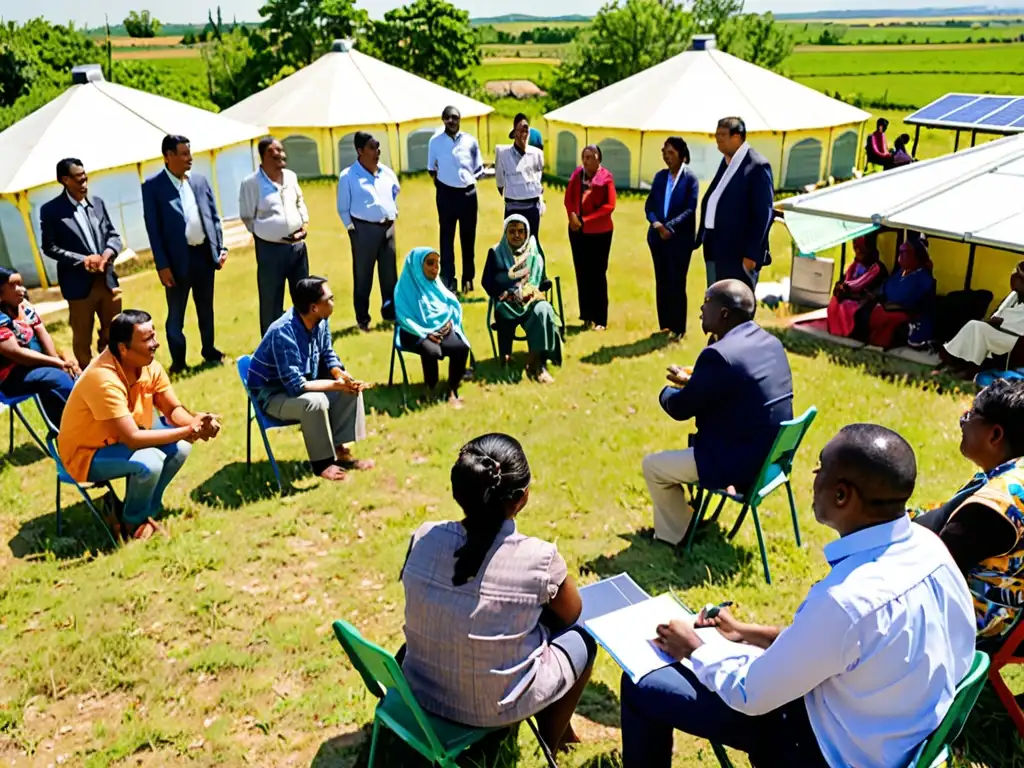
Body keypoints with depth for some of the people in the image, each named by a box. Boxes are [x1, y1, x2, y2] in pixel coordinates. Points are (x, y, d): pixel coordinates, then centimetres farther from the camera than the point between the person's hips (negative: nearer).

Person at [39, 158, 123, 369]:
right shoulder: (51, 209, -7)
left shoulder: (97, 203, 7)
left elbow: (113, 235, 10)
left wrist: (108, 253, -12)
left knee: (113, 333, 16)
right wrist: (83, 260, -18)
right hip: (79, 284, -4)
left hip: (108, 279, 5)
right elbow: (49, 247, -8)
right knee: (82, 338, 8)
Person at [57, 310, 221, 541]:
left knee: (180, 447, -10)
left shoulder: (150, 366, -10)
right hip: (88, 453, -8)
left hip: (124, 437, 8)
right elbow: (132, 439, -35)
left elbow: (174, 409, -3)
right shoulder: (104, 379, -33)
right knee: (149, 462, -30)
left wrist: (196, 420, -26)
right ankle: (134, 521, -2)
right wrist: (188, 431, -33)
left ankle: (148, 510, 8)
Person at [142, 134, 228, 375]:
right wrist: (162, 265, -13)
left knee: (206, 309, 17)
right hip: (178, 258, -4)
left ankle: (210, 352, 31)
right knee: (176, 315, 8)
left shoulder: (200, 180, 7)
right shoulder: (153, 186, -7)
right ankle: (178, 362, 19)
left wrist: (221, 248, 3)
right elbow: (153, 228, -9)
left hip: (204, 253, 4)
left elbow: (214, 216, 12)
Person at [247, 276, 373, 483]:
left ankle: (340, 449, 0)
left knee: (351, 389, -8)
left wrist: (339, 373, -14)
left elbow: (327, 353, 7)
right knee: (315, 402, -34)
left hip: (302, 380, 8)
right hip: (272, 392, -8)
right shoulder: (283, 333, -33)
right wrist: (336, 384, -30)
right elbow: (296, 386, -33)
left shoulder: (320, 321, -11)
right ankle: (322, 462, -15)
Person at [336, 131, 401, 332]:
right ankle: (362, 319, 12)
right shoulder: (348, 176, -8)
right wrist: (352, 228, -5)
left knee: (390, 274, 11)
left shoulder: (387, 172, 7)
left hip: (387, 227, 5)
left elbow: (395, 193, 24)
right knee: (363, 276, 3)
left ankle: (390, 312, 25)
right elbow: (343, 208, -3)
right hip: (364, 229, -5)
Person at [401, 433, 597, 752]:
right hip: (492, 706, -4)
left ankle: (550, 730, 45)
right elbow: (571, 613, -5)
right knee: (581, 638, 22)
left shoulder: (424, 538, -15)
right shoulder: (538, 557, -26)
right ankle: (550, 743, 42)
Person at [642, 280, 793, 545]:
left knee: (653, 465, 8)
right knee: (696, 439, 33)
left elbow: (680, 408, -13)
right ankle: (687, 516, 42)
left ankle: (672, 537, 23)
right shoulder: (769, 341, 3)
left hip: (741, 462, -9)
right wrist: (692, 382, 17)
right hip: (772, 453, 9)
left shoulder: (719, 354, -25)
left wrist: (667, 392, 8)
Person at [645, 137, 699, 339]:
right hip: (658, 237, 5)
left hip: (680, 239, -5)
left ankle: (678, 329, 10)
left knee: (677, 283, 0)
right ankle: (664, 326, 19)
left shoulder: (690, 178, -5)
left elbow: (690, 210, -11)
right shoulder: (660, 176, 8)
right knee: (661, 282, 10)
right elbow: (649, 204, 5)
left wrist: (670, 227, -20)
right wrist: (656, 223, -13)